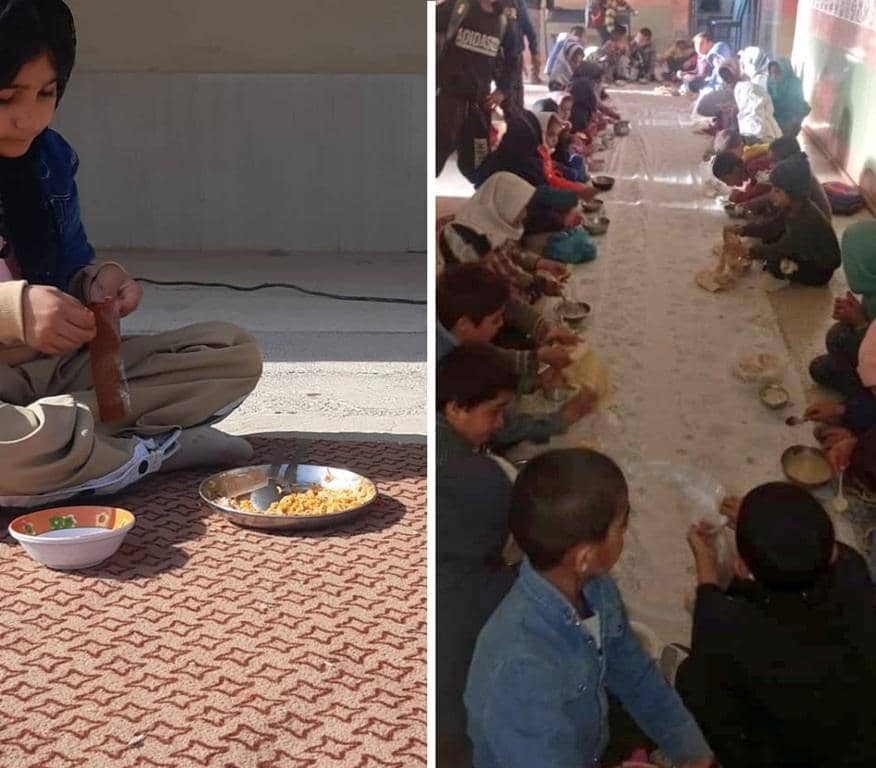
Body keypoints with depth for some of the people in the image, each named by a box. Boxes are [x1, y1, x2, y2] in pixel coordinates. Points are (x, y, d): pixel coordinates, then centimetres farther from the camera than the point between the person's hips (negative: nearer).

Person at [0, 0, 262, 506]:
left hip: (55, 367, 7)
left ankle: (62, 434, -17)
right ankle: (153, 450, -16)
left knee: (236, 353, -1)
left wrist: (97, 282, -5)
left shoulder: (51, 158, 8)